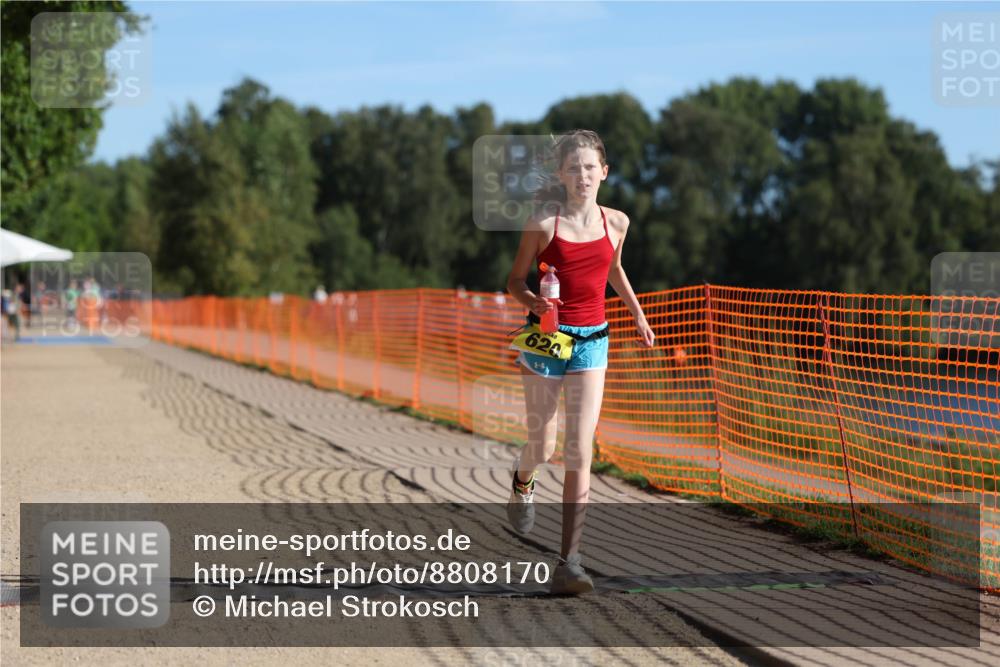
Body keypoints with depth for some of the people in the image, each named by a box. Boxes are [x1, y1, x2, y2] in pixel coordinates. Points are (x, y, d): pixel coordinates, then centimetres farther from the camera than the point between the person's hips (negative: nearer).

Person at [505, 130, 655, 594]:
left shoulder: (616, 222, 4)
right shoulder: (543, 224, -6)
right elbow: (515, 280, 1)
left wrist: (638, 314, 25)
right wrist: (533, 303, -19)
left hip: (591, 342, 2)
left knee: (580, 453, -8)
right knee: (543, 447, 8)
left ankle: (568, 562, -9)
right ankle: (522, 480, 48)